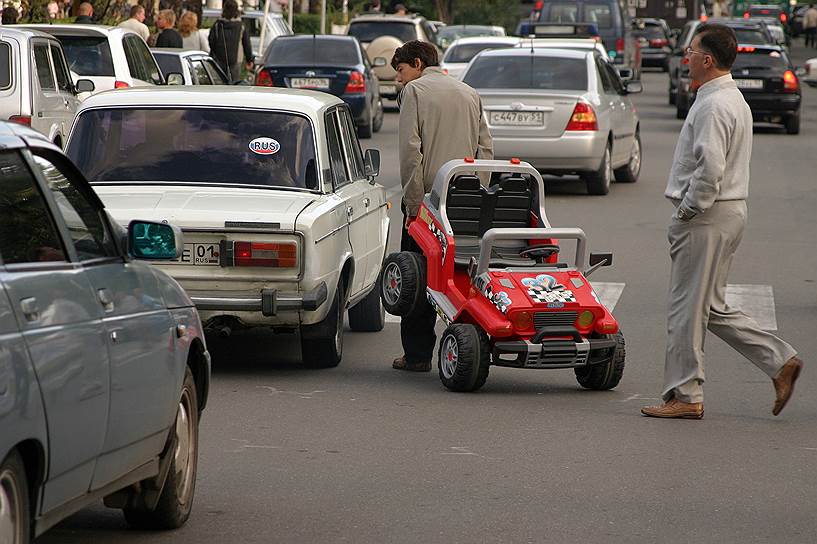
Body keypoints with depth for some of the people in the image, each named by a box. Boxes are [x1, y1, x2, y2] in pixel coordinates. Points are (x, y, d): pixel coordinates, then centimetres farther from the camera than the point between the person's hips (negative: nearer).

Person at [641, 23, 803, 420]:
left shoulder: (713, 106, -18)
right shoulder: (733, 98, 16)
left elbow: (710, 168, -27)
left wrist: (687, 211, -15)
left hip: (707, 219, -10)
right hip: (730, 212, 10)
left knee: (687, 308, -2)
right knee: (711, 307, 15)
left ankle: (684, 397, 4)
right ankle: (780, 361, 12)